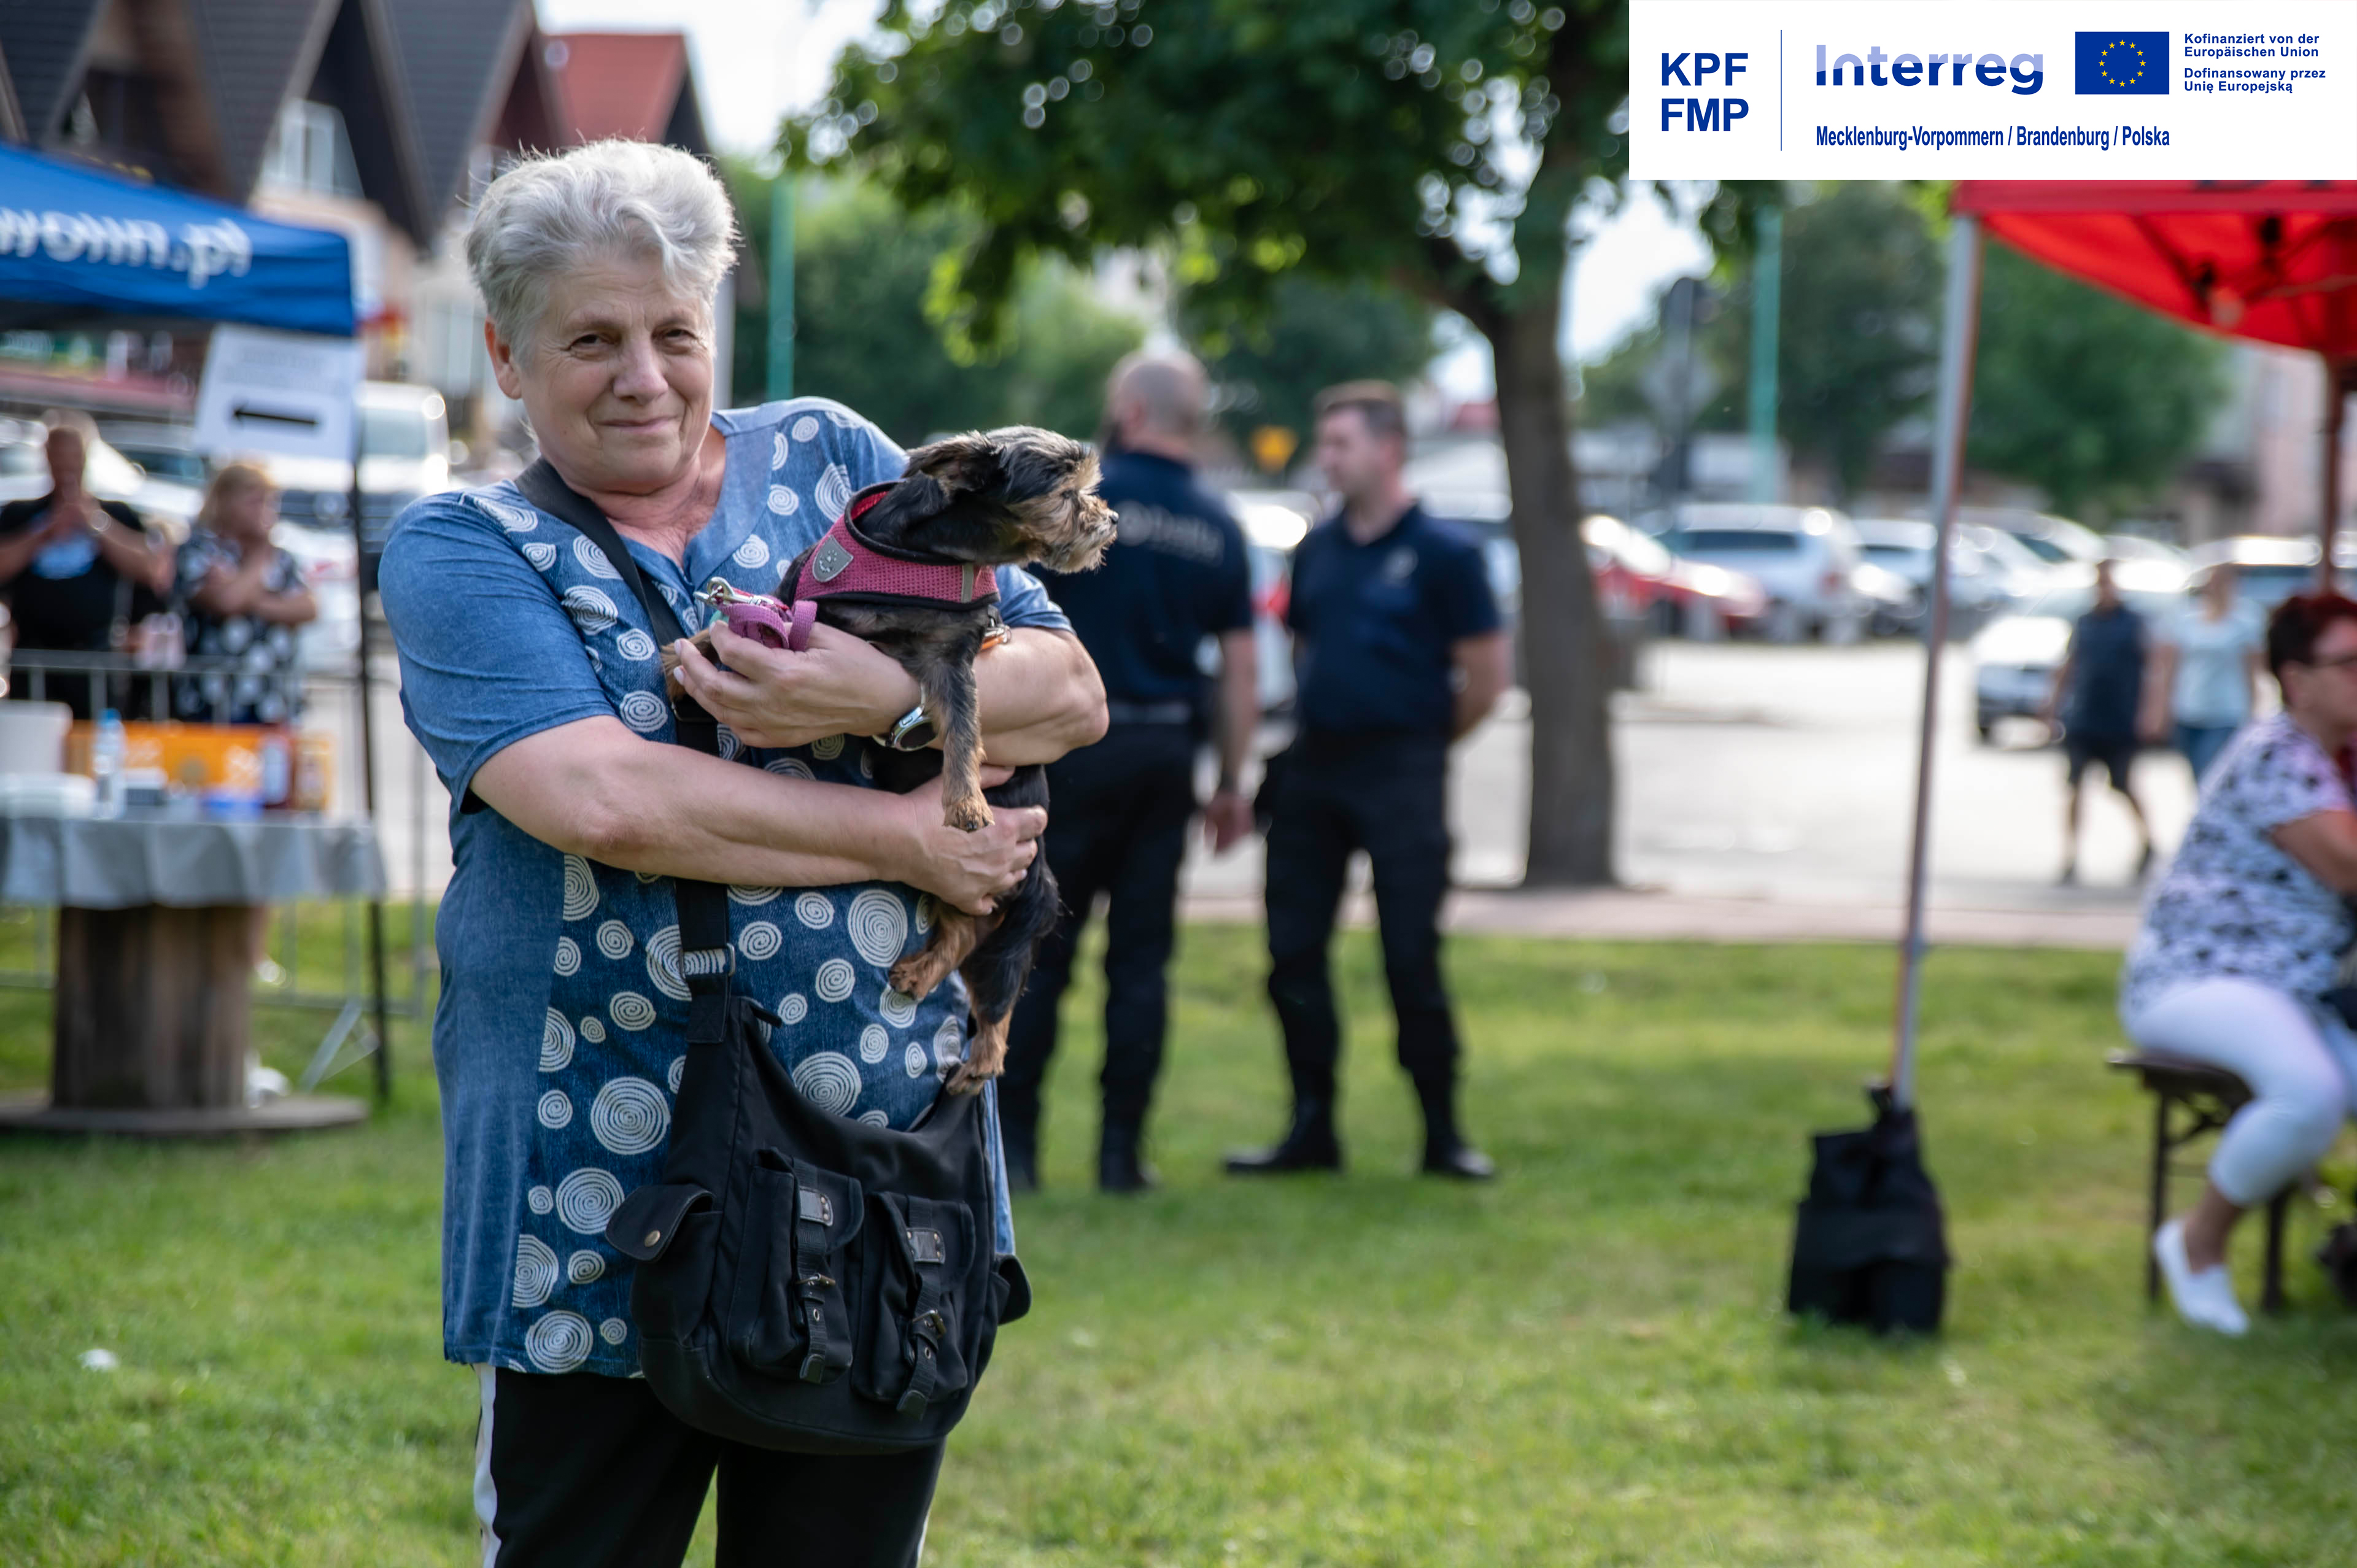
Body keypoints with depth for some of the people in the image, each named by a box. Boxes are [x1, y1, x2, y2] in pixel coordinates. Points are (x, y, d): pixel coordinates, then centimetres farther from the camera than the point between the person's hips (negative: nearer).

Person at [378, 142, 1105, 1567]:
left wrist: (882, 701, -15)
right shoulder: (461, 549, -1)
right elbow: (602, 801, -18)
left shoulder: (829, 460, 10)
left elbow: (1070, 693, 5)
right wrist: (911, 839, -13)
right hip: (604, 1216, -3)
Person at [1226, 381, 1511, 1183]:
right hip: (1314, 765, 6)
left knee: (1412, 959, -5)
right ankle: (1311, 1130, 13)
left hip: (1400, 774, -6)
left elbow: (1485, 675, -4)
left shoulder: (1443, 553, -6)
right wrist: (1319, 718, 14)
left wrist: (1420, 743, 4)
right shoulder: (1318, 548, 11)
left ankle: (1443, 1135, 5)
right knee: (1294, 952, 4)